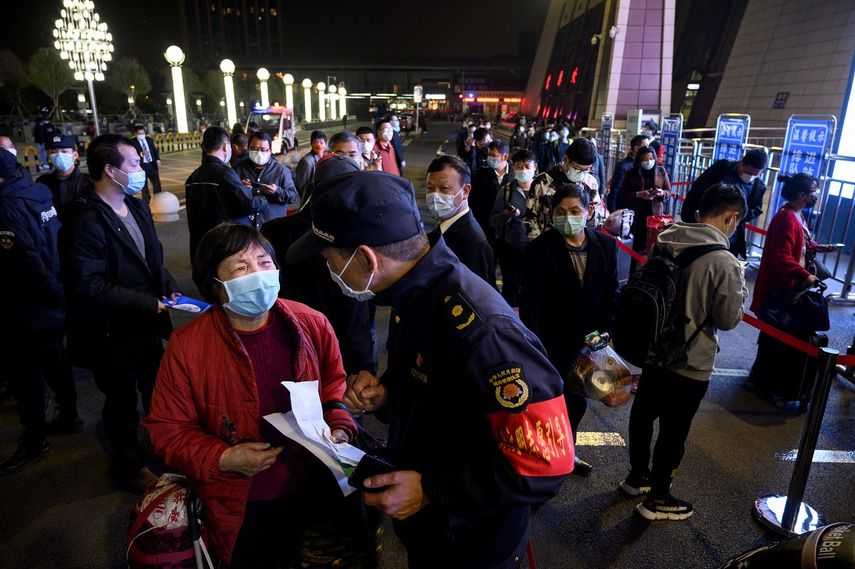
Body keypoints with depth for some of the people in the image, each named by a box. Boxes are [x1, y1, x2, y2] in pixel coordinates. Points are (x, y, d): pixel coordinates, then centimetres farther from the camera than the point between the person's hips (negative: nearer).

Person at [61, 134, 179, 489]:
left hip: (147, 326, 7)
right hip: (113, 336, -7)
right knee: (122, 404, 15)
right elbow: (88, 287, -27)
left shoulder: (137, 207, 3)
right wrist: (148, 304, -24)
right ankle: (132, 465, 38)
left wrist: (168, 287, -2)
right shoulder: (85, 222, -23)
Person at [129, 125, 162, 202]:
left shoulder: (149, 140, 10)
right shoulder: (132, 142, -7)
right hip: (141, 166, -4)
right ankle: (147, 202, 12)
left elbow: (155, 150, 13)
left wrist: (157, 159, -3)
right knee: (144, 186, 4)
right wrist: (140, 154, -28)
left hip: (152, 165, 4)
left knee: (157, 183, 7)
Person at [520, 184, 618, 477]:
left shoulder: (606, 245, -3)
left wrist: (605, 330, -6)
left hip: (587, 342, 5)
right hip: (551, 344, -4)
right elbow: (530, 304, -18)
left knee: (577, 400, 20)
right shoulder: (539, 249, -16)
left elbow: (611, 293, 4)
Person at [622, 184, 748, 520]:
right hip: (692, 364, -6)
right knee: (673, 432, 11)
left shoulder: (664, 243, -6)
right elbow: (728, 319, -14)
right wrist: (741, 288, 1)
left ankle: (637, 476, 43)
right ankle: (657, 499, 29)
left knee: (643, 414, 22)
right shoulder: (723, 263, -24)